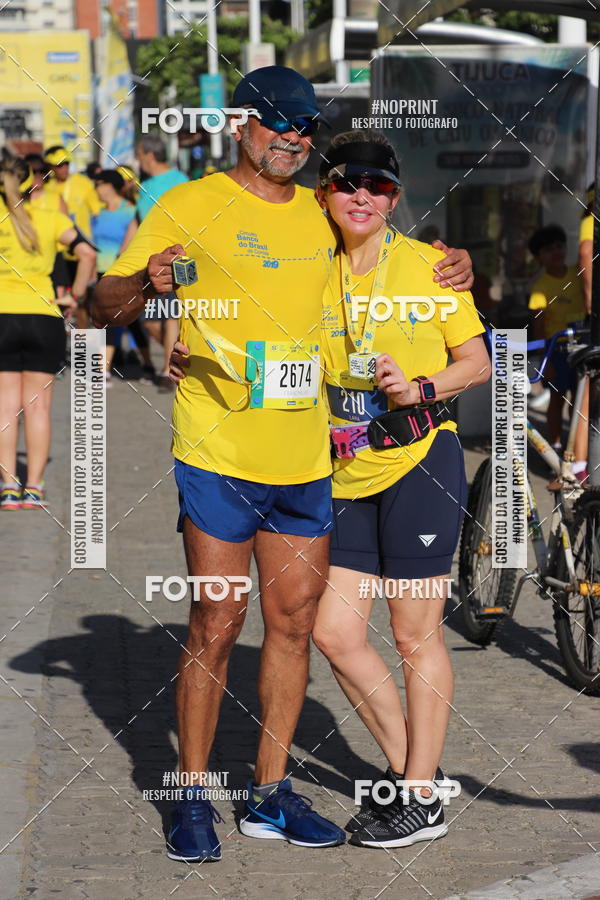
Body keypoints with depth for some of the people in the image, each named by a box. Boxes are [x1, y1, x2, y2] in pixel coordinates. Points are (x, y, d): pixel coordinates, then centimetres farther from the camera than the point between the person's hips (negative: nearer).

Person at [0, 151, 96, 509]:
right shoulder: (50, 219, 4)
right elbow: (87, 253, -8)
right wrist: (74, 297, 0)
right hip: (44, 318, 1)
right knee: (38, 405, 6)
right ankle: (34, 488, 4)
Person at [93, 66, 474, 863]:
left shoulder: (321, 215, 11)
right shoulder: (190, 207, -4)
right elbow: (105, 305, -6)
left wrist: (446, 272, 7)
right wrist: (146, 283, -29)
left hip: (304, 456, 6)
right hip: (219, 452, -5)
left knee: (295, 622, 9)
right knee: (216, 627, -3)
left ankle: (270, 795, 20)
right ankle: (194, 800, 9)